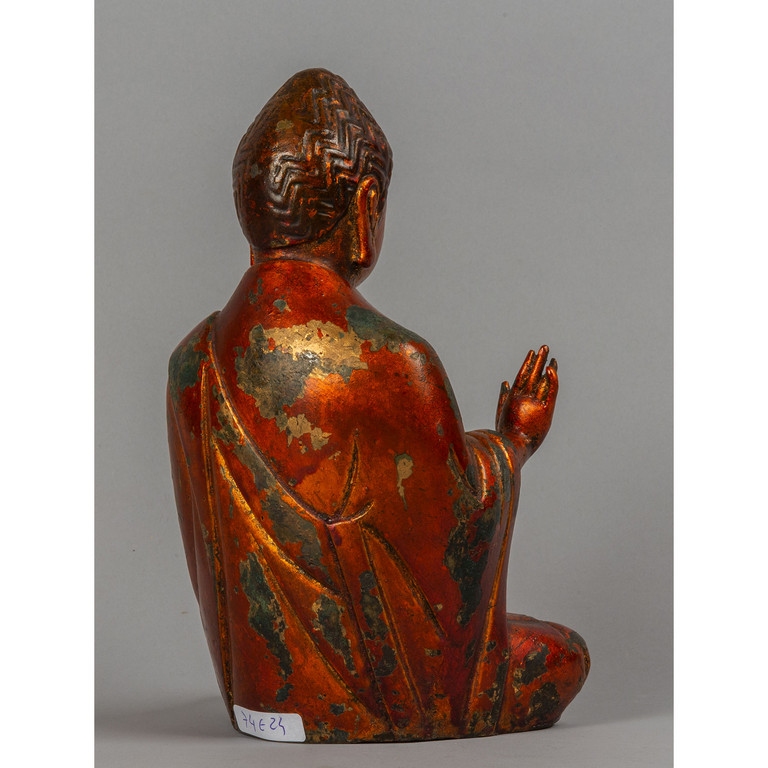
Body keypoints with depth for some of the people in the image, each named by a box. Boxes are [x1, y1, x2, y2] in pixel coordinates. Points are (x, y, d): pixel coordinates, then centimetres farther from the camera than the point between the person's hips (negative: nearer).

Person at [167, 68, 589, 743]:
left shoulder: (193, 361, -6)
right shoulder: (394, 367, -27)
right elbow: (461, 521, -13)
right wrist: (513, 442, 6)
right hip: (375, 707, -7)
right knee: (563, 655, 20)